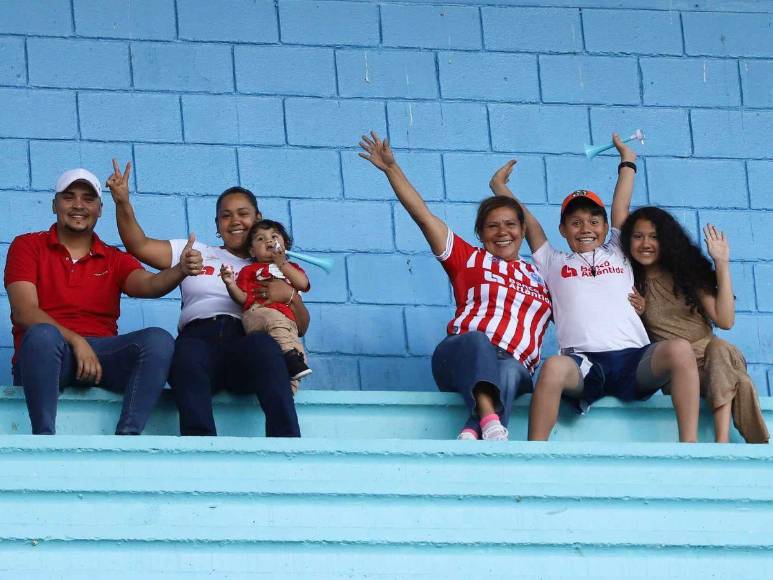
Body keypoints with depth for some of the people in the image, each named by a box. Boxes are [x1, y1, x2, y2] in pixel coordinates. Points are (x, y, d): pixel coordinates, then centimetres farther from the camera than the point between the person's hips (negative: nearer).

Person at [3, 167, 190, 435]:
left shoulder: (115, 260, 20)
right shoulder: (28, 246, 12)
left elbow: (149, 284, -3)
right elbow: (25, 312, -3)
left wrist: (180, 271, -27)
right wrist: (76, 341, -17)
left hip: (102, 356, 3)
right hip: (45, 355, -3)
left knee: (158, 340, -24)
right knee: (42, 335, -38)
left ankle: (125, 440, -37)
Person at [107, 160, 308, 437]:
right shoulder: (195, 253, 31)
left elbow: (301, 328, 21)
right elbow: (139, 245, 21)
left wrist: (289, 295, 1)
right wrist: (123, 203, 6)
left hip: (248, 339, 0)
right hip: (199, 336, 0)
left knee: (263, 345, -40)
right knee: (187, 353, -40)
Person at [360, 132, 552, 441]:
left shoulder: (540, 276, 29)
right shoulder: (470, 259, 21)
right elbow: (423, 215, 16)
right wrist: (391, 168, 12)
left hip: (516, 367, 2)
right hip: (459, 356, -2)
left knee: (509, 372, -38)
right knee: (478, 339, -40)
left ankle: (471, 434, -62)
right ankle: (489, 422, -63)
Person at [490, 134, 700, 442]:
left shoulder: (617, 254, 31)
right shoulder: (554, 263, 28)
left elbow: (621, 210, 32)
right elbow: (529, 224, 29)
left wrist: (627, 162, 40)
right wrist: (499, 186, 36)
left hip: (634, 360, 2)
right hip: (584, 363, -2)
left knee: (680, 349, -32)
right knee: (553, 368, -39)